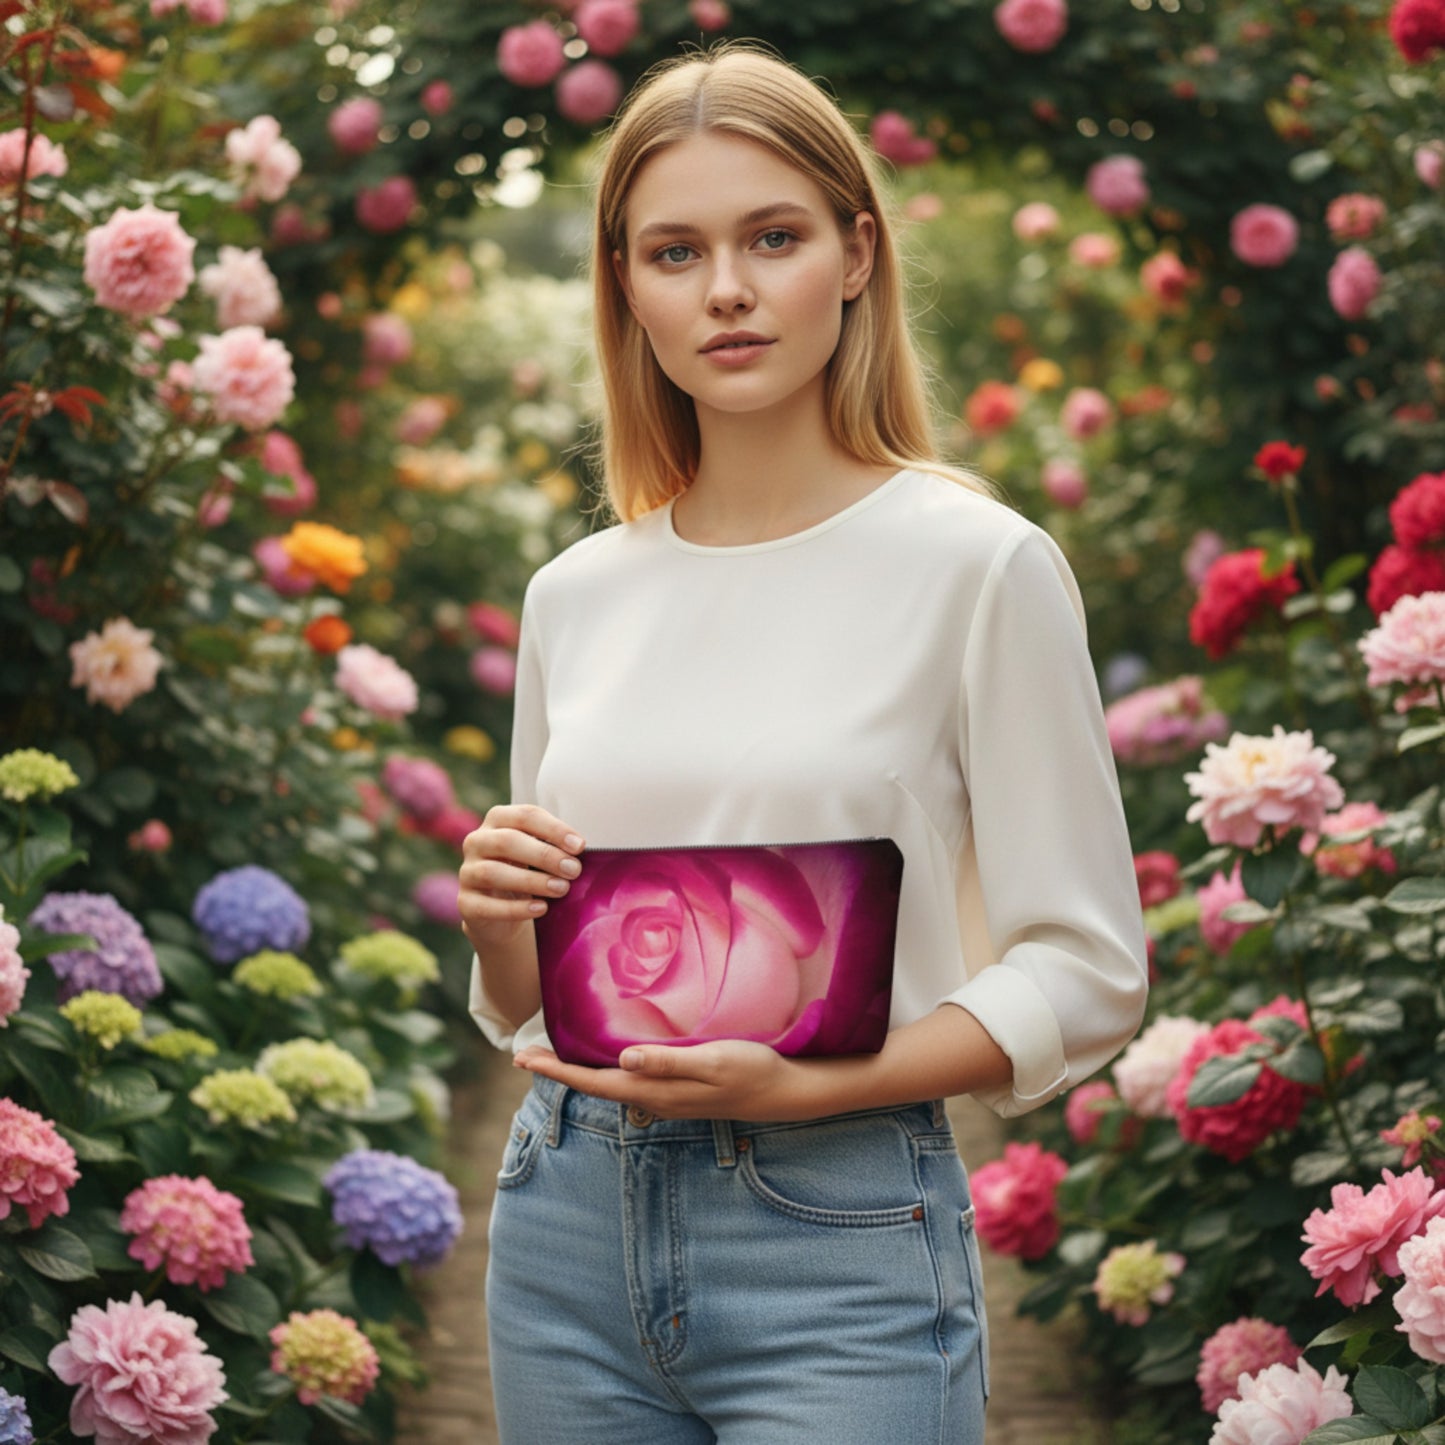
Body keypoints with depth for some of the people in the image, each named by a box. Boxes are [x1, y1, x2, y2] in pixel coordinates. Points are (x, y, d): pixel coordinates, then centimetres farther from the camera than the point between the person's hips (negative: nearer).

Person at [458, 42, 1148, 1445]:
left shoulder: (980, 565, -6)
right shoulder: (575, 595, 7)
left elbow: (1084, 972, -7)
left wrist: (808, 1084, -19)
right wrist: (492, 910, -5)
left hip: (838, 1236, -4)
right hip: (570, 1218, 4)